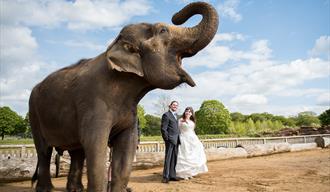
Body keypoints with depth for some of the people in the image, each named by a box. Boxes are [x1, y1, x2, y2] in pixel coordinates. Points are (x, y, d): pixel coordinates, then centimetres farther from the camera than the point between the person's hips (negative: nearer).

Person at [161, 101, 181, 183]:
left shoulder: (175, 115, 19)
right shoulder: (166, 115, -7)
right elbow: (163, 129, -11)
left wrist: (178, 139, 15)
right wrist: (167, 139, -15)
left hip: (176, 140, 8)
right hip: (170, 140, -8)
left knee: (174, 158, 9)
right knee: (168, 158, -4)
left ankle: (172, 175, 16)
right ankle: (166, 177, 2)